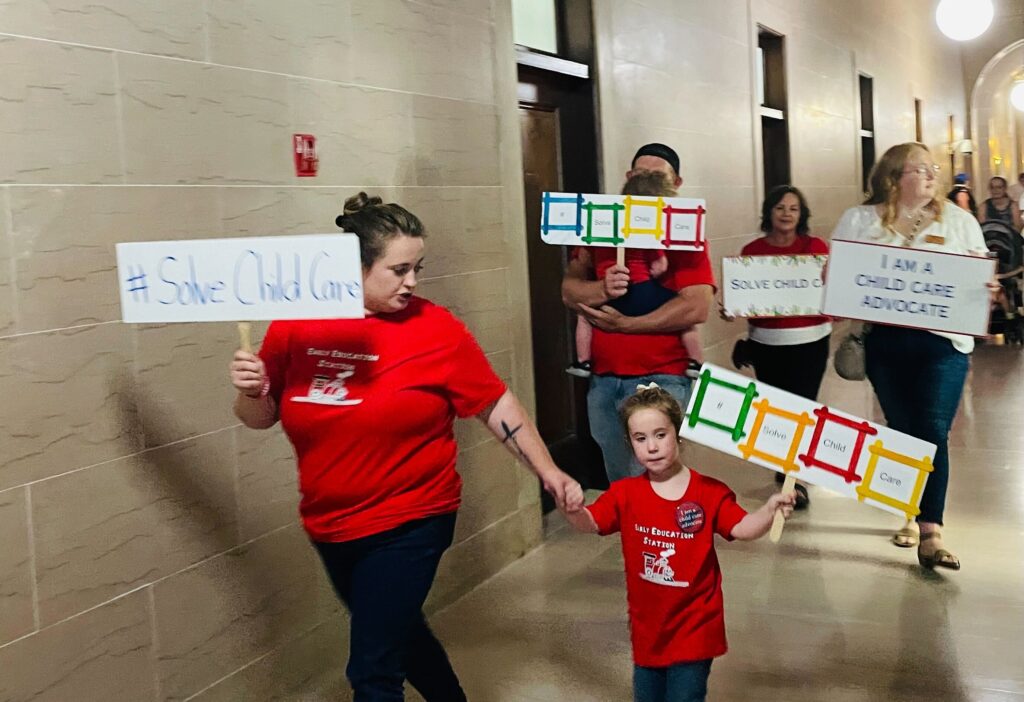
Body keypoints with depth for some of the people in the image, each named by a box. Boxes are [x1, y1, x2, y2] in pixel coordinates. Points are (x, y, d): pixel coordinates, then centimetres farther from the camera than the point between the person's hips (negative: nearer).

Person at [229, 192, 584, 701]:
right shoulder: (294, 325, -5)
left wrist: (548, 472, -11)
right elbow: (261, 418, 4)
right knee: (396, 631, 26)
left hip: (409, 525, -4)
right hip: (329, 526, 5)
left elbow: (497, 406, -5)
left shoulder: (437, 330, -13)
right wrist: (251, 391, -17)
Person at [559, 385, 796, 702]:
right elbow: (590, 523, -10)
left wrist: (769, 510, -35)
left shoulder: (710, 493, -9)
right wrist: (571, 508, -33)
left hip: (694, 629, -3)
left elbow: (743, 528, -15)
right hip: (647, 628, 4)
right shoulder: (625, 494, -3)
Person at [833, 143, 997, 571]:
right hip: (884, 342, 1)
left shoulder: (958, 221, 9)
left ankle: (930, 534, -9)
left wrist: (982, 289, -11)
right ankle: (914, 516, 26)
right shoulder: (859, 220, 8)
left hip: (942, 341, -1)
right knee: (902, 431, 8)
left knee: (932, 433, -10)